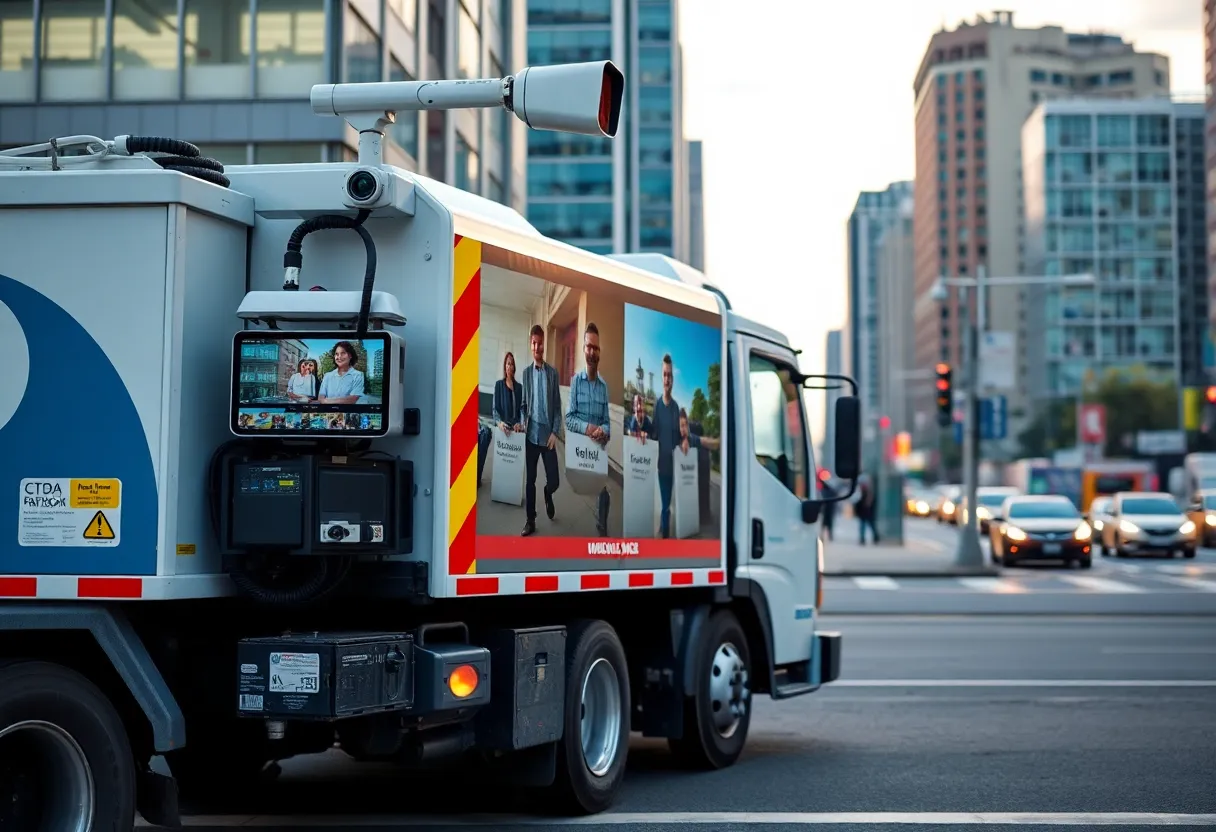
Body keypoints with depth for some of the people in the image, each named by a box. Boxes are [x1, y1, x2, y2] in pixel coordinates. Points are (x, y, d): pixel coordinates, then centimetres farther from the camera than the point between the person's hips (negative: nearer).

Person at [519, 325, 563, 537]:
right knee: (530, 479, 3)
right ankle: (530, 520, 12)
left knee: (553, 480, -1)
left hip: (548, 434, -1)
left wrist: (555, 432, -6)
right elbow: (522, 404, 10)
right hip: (531, 434, 1)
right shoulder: (526, 372, 5)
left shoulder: (553, 373, 1)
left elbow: (557, 405, 3)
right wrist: (523, 423, -7)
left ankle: (548, 495, 33)